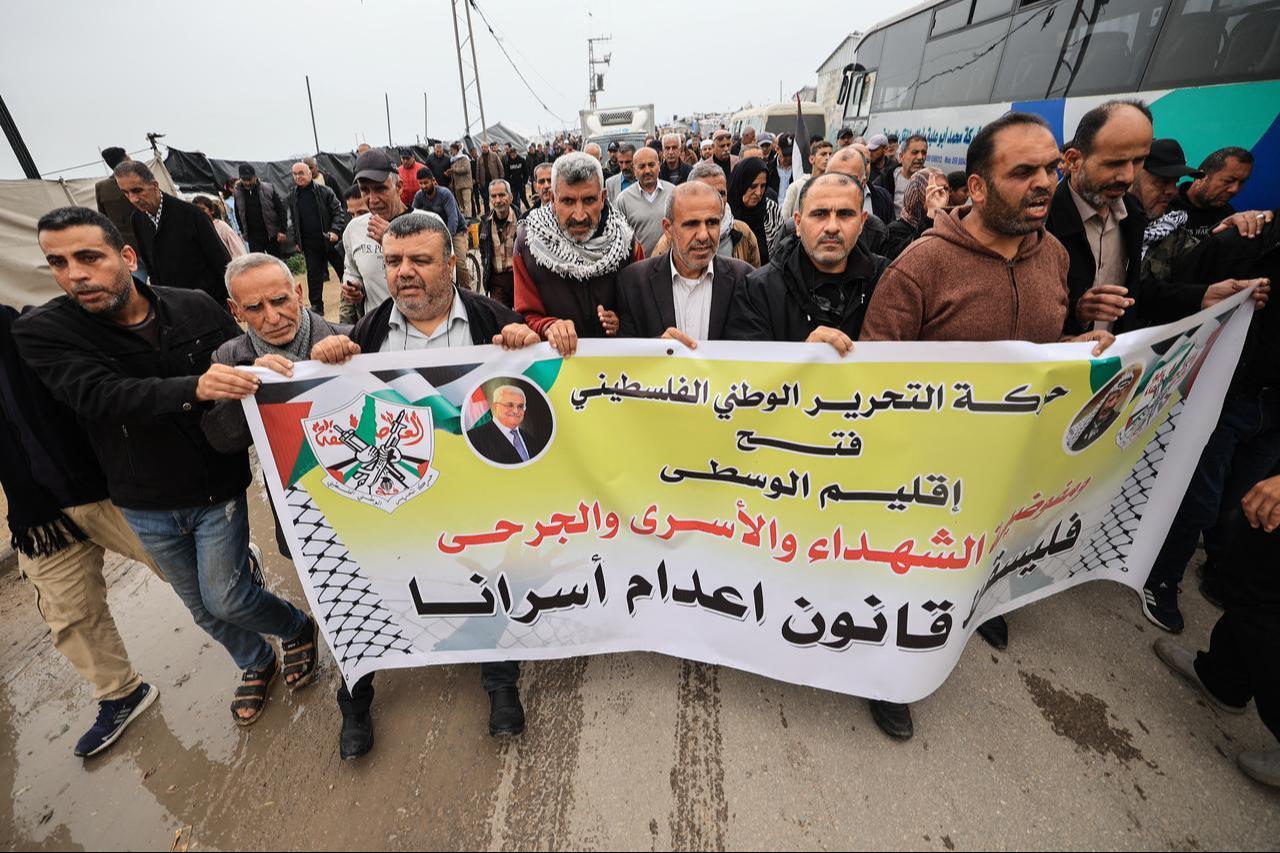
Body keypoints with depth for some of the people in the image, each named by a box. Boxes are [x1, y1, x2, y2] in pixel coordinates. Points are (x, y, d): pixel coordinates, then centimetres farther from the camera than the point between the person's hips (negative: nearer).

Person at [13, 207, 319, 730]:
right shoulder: (41, 332, -11)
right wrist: (194, 388, -47)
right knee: (203, 608, 18)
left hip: (218, 489, -2)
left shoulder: (196, 309, -9)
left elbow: (244, 368, 2)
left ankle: (297, 628, 30)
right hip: (146, 506, 2)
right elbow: (101, 394, -29)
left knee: (224, 599, -2)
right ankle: (256, 664, 44)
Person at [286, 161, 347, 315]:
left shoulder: (324, 191, -3)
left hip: (331, 240, -3)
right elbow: (292, 221, 16)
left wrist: (335, 231, -16)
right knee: (314, 276, 5)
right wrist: (296, 241, 11)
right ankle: (316, 307, 15)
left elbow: (339, 212, -3)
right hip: (310, 244, 3)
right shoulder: (292, 197, 8)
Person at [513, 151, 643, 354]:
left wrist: (624, 322, -15)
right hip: (555, 357, 0)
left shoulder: (625, 241, -3)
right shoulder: (529, 245, -6)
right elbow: (529, 317, -3)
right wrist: (549, 328, -25)